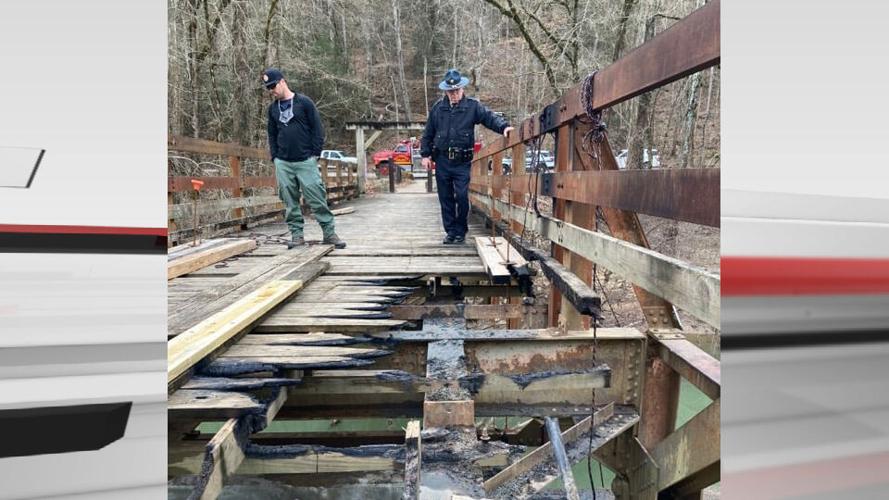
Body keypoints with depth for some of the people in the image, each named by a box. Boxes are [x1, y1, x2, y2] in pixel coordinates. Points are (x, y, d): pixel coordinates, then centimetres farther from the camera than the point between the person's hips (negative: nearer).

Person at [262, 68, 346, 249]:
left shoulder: (304, 102, -1)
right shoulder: (273, 108, 13)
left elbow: (318, 130, -1)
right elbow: (272, 135, 20)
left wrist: (315, 154, -6)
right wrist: (274, 157, 9)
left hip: (306, 161, -4)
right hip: (283, 163, 4)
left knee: (317, 198, -6)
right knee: (290, 201, 5)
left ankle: (329, 233, 2)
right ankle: (296, 234, 13)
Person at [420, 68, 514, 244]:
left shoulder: (473, 106, 1)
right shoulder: (438, 108, 8)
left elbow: (490, 117, -12)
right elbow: (428, 133, 13)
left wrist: (503, 126, -31)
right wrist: (425, 154, 8)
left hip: (462, 162, -2)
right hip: (442, 161, 3)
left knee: (462, 196, -7)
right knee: (445, 198, 7)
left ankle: (460, 231, 10)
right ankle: (450, 231, 18)